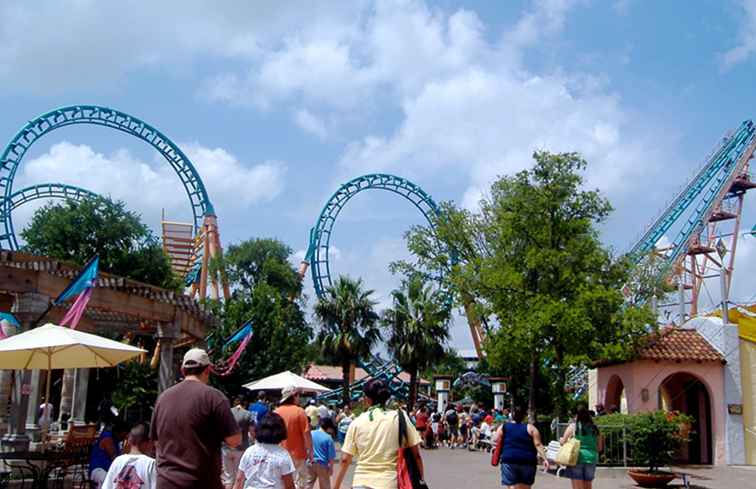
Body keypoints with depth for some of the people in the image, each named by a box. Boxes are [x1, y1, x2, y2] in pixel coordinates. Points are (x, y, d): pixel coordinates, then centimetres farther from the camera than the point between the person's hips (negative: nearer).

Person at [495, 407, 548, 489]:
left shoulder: (503, 427, 7)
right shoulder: (530, 428, 6)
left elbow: (496, 442, 6)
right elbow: (538, 445, -3)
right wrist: (544, 459, -5)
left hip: (509, 460, -1)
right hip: (528, 461, 1)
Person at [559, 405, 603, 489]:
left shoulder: (573, 426, -4)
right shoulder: (595, 429, 8)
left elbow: (563, 442, -4)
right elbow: (600, 448, 13)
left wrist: (561, 439, 18)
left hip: (577, 458, -4)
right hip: (591, 459, 4)